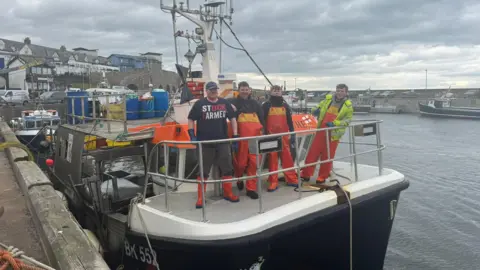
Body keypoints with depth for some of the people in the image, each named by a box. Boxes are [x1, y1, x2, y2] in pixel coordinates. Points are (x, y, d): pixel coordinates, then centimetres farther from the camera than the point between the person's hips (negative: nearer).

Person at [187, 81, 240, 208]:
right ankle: (200, 198, 9)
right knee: (203, 170, 2)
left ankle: (228, 193, 22)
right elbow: (191, 119, 4)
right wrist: (192, 135, -7)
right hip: (205, 142, -3)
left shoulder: (224, 103, 7)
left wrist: (235, 136, 4)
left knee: (227, 168, 7)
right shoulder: (200, 104, 0)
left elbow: (232, 118, 11)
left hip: (223, 141, 3)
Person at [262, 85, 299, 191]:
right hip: (271, 136, -3)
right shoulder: (266, 105, 2)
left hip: (284, 135, 3)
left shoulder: (285, 105, 13)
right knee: (272, 159, 0)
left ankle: (292, 179, 13)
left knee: (287, 157, 5)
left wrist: (292, 134, 8)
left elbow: (289, 121, 14)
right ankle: (273, 182, 4)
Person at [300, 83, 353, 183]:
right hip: (321, 131, 3)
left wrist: (334, 123, -21)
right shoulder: (328, 99, 7)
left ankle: (322, 177, 19)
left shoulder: (348, 105, 0)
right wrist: (315, 111, -10)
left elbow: (347, 120, -7)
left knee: (327, 156, 4)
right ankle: (306, 174, 12)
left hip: (333, 134, -2)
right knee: (312, 153, 3)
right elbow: (316, 109, 14)